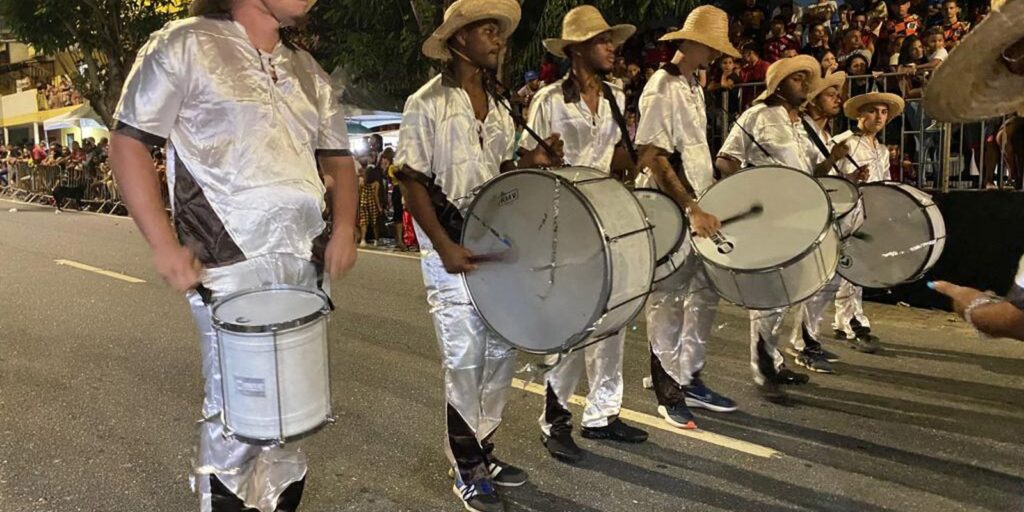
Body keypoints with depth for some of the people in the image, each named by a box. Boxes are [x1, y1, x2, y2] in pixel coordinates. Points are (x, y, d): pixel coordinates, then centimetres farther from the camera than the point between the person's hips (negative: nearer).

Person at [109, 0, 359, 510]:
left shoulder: (307, 71, 16)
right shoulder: (186, 45, -2)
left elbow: (338, 158, 21)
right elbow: (127, 144, -4)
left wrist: (345, 226, 3)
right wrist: (164, 244, -12)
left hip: (307, 267, 6)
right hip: (231, 268, -6)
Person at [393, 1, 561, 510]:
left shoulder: (497, 105, 12)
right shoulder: (427, 103, -8)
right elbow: (412, 181, -11)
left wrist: (527, 163, -3)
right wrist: (444, 246, -20)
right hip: (452, 251, -7)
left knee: (501, 352, 12)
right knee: (464, 362, -1)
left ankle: (483, 450, 30)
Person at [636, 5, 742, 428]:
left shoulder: (694, 88, 14)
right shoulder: (661, 90, -14)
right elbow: (653, 158, -21)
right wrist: (691, 209, -25)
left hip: (699, 209, 9)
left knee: (704, 297, 14)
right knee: (668, 306, 1)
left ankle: (690, 380, 27)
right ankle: (668, 395, 13)